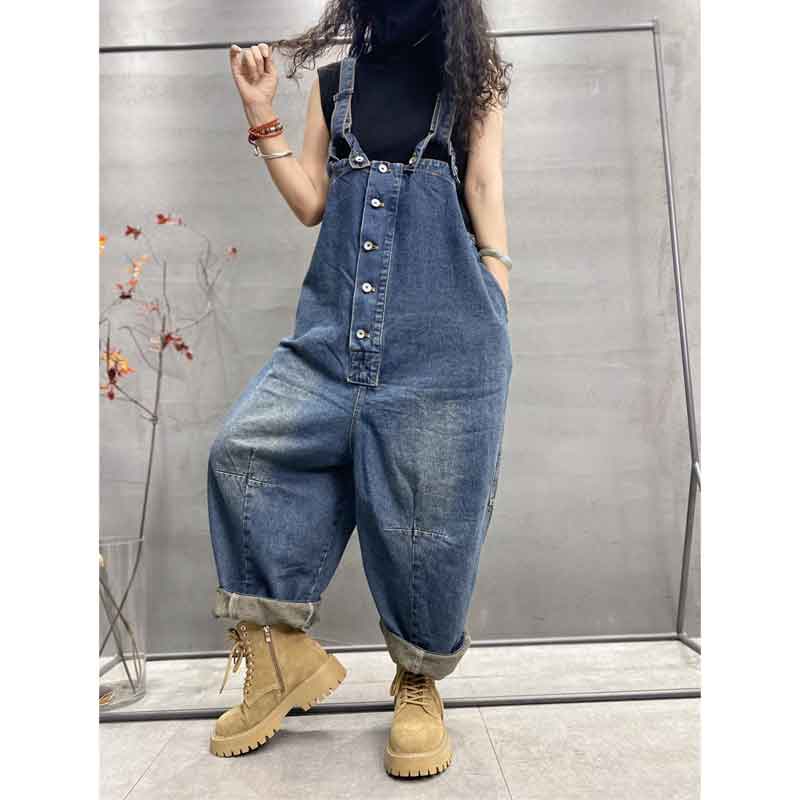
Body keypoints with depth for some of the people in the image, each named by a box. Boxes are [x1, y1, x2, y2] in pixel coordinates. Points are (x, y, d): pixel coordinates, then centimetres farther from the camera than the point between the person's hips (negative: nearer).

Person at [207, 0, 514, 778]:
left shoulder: (472, 77, 15)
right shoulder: (332, 82, 20)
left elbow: (486, 193, 9)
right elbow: (310, 205, 16)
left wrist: (497, 319, 2)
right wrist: (262, 117, 7)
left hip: (443, 332, -2)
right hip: (338, 322, 3)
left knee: (426, 513, -2)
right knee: (242, 447, -13)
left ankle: (419, 685, 20)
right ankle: (281, 655, 3)